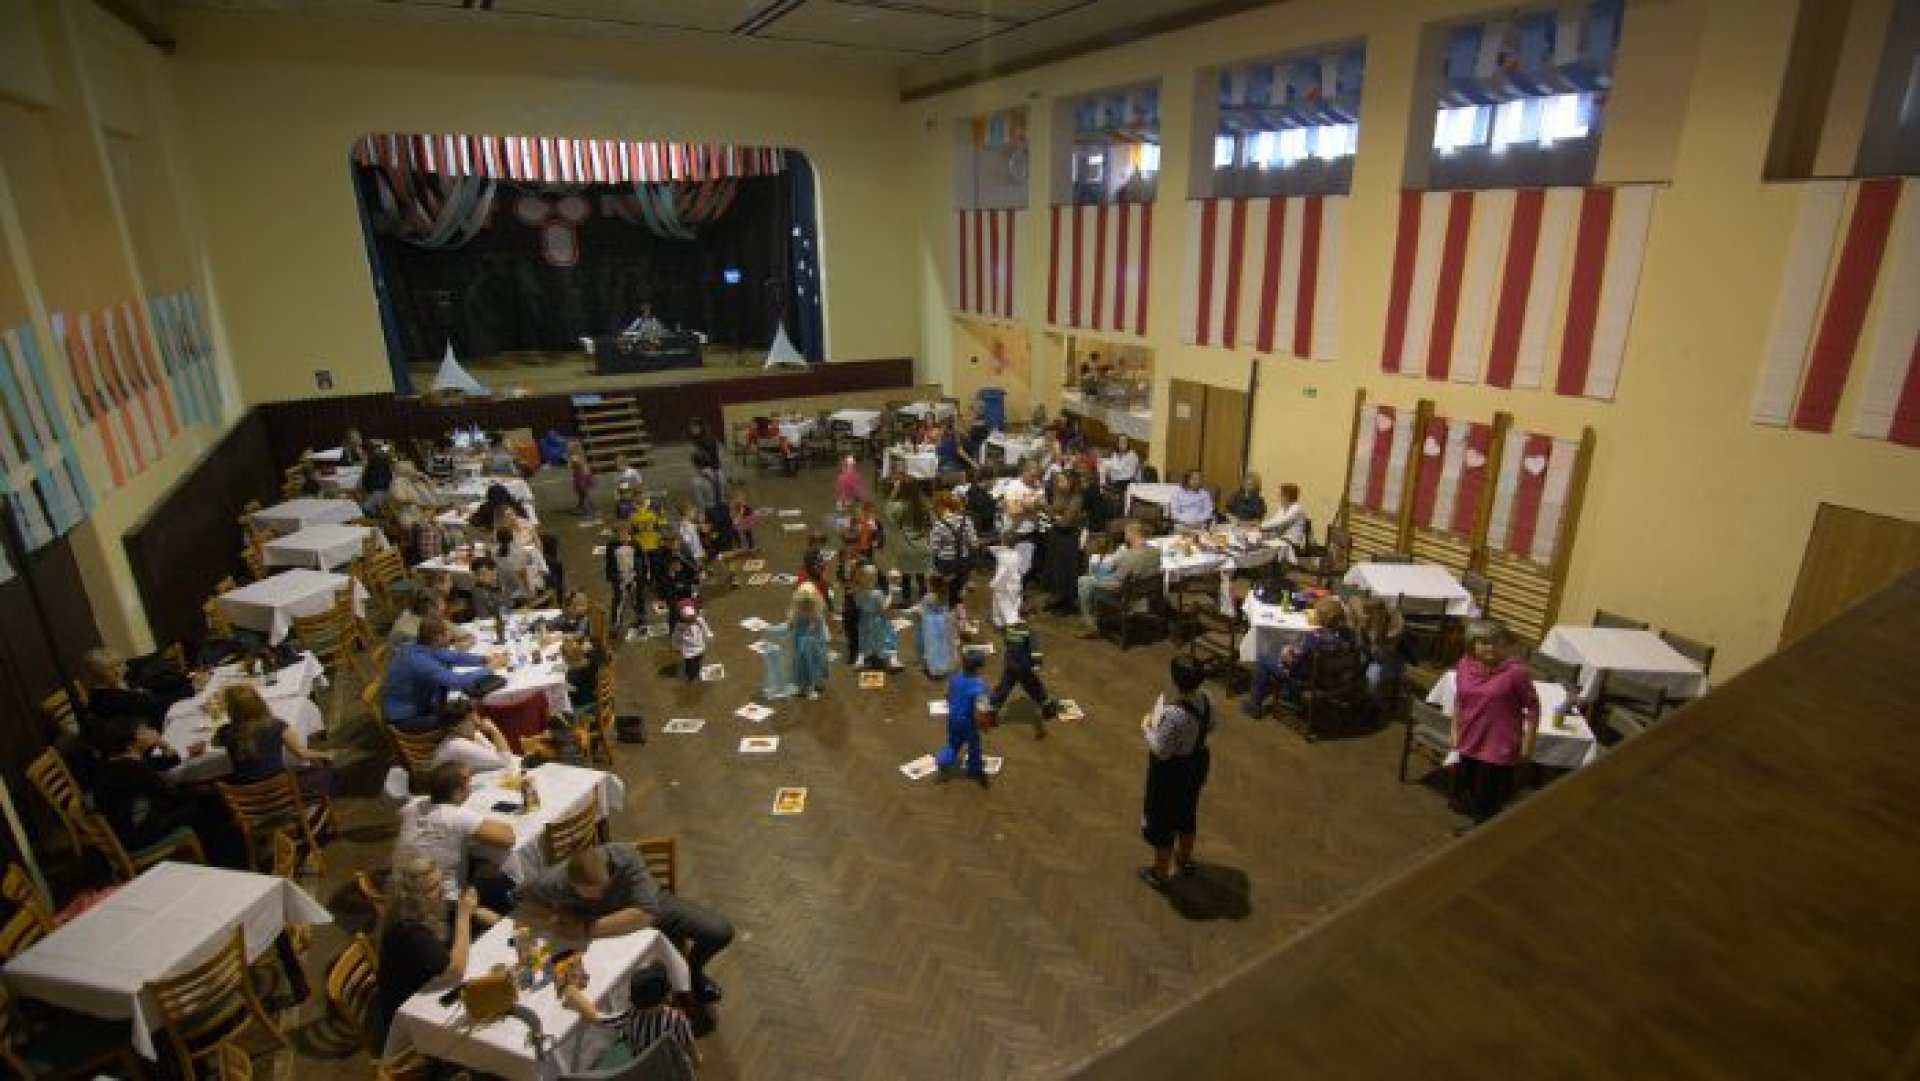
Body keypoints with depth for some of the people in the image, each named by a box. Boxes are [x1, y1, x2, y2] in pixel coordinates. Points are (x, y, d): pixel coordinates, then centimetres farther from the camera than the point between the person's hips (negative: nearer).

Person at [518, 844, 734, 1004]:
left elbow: (646, 914, -43)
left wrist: (587, 929, -43)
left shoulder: (625, 857, -39)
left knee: (720, 932, -11)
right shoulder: (553, 883, -34)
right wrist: (551, 919, -32)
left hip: (651, 908, -1)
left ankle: (692, 971, 22)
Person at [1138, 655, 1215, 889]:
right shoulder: (1204, 698, -14)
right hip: (1197, 762, 7)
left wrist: (1147, 727, -14)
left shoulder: (1173, 714, -37)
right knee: (1187, 811, 29)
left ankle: (1160, 873, 34)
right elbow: (1209, 727, 5)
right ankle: (1186, 858, 52)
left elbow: (1161, 751, -27)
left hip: (1172, 771, -7)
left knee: (1162, 819, 15)